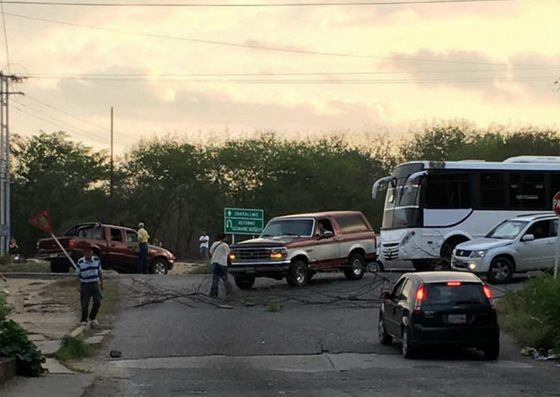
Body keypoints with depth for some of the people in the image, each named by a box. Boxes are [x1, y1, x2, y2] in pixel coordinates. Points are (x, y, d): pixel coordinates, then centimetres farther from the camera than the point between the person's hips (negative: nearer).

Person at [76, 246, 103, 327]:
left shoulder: (97, 260, 1)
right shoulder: (80, 262, -5)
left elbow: (100, 272, 11)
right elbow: (78, 274, 0)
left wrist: (101, 283, 12)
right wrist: (78, 285, -7)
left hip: (95, 284, 2)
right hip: (85, 285, -2)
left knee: (97, 302, -2)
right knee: (85, 304, 0)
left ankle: (92, 317, 19)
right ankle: (84, 320, 13)